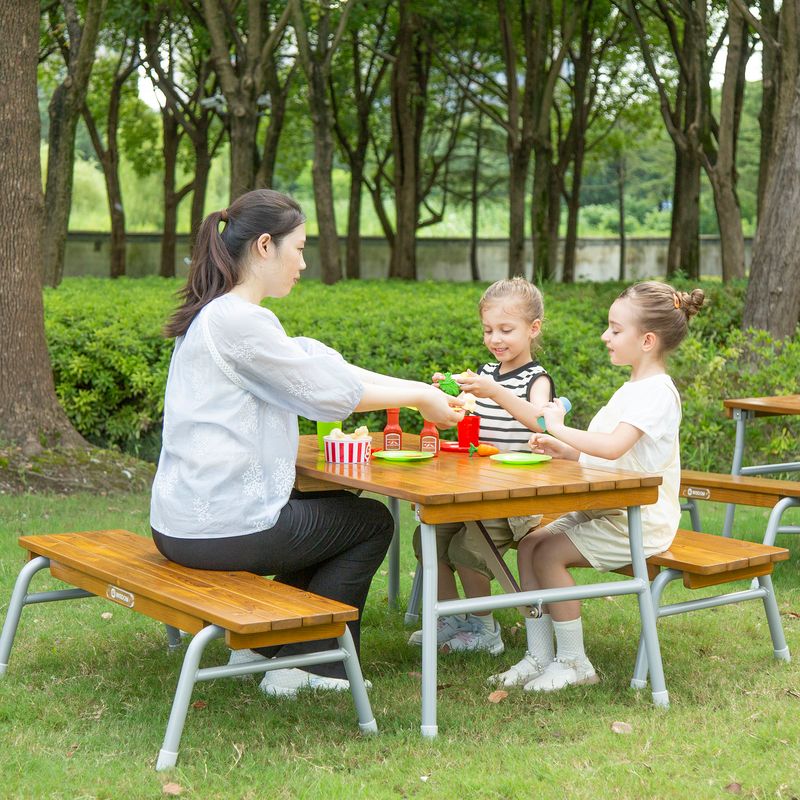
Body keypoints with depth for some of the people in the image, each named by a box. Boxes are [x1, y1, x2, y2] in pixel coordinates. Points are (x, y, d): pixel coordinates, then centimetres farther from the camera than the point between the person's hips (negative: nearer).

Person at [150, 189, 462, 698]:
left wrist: (418, 390, 8)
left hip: (181, 523, 10)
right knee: (372, 522, 11)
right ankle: (302, 663, 13)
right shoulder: (240, 320, -18)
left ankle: (262, 642, 27)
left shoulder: (213, 315, 14)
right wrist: (418, 398, 0)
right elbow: (326, 392, -13)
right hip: (221, 531, -10)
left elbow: (312, 362, 12)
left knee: (336, 509, 29)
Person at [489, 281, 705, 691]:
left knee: (549, 555, -20)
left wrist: (560, 428, -20)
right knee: (529, 545, -2)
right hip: (602, 510, 10)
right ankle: (539, 656, 0)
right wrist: (560, 449, 3)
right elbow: (598, 454, 20)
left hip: (639, 520, -10)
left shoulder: (657, 392, -17)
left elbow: (613, 446, -31)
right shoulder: (631, 388, 16)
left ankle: (572, 661, -6)